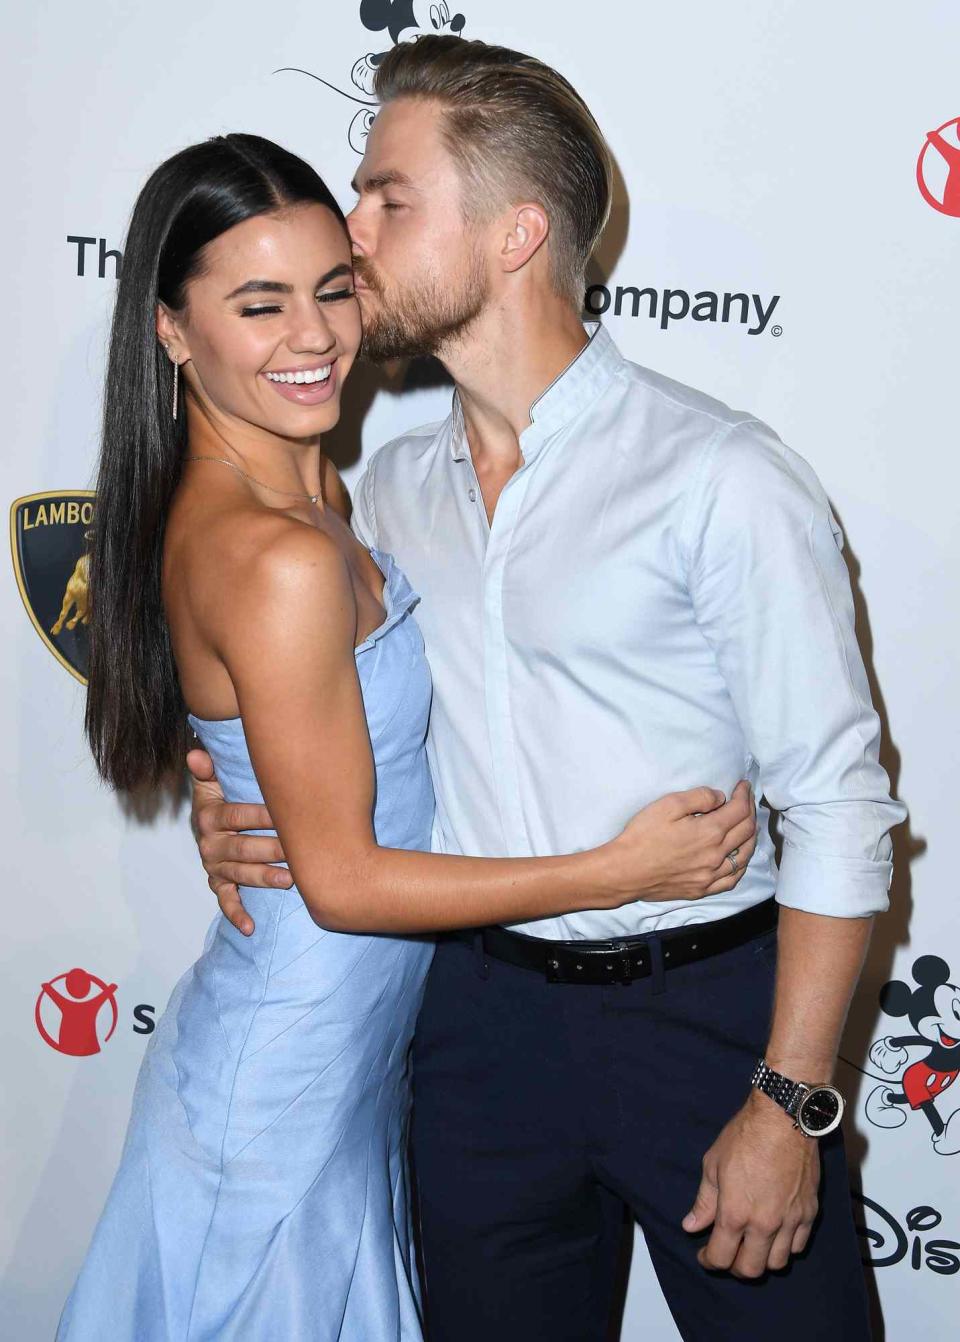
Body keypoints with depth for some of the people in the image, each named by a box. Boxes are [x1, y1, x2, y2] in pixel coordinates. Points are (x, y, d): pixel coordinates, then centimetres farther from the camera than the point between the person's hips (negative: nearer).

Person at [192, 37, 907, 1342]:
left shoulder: (722, 475, -14)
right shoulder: (390, 487, 5)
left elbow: (839, 804, -13)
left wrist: (789, 1102, -14)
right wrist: (231, 806, -2)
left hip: (705, 1011, -5)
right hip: (480, 1007, 5)